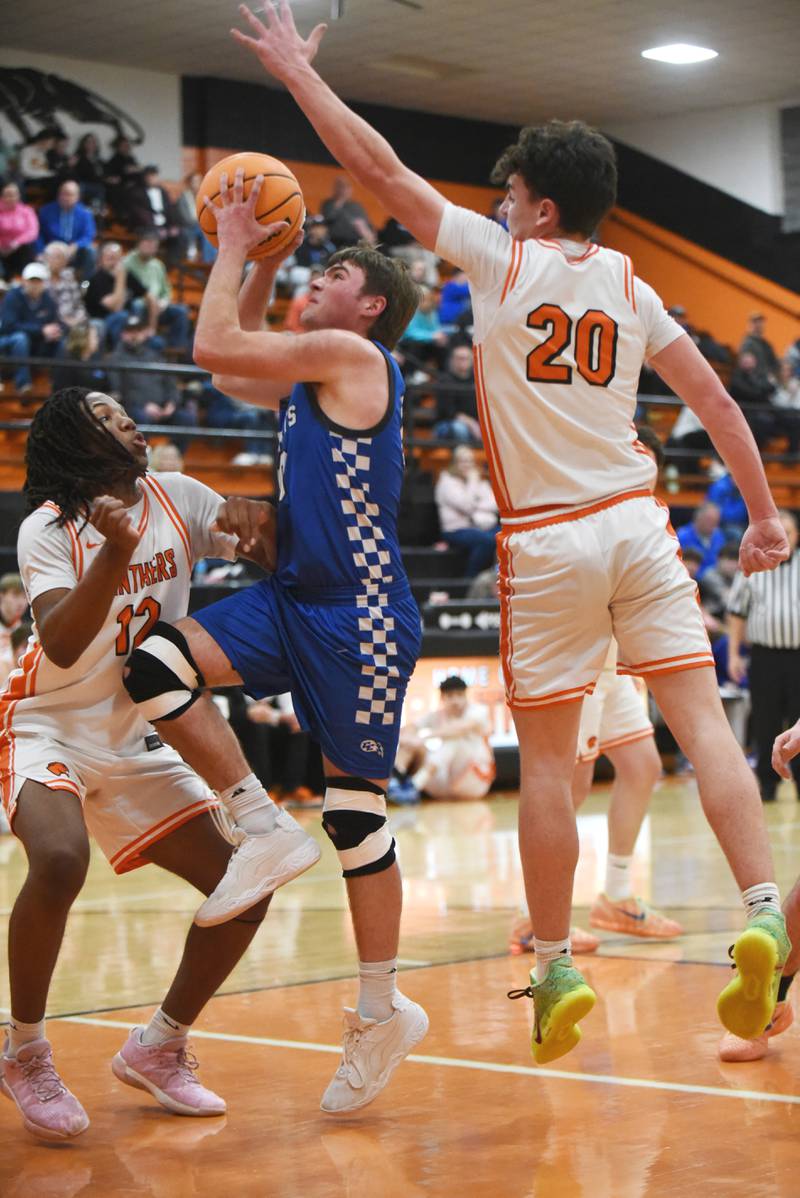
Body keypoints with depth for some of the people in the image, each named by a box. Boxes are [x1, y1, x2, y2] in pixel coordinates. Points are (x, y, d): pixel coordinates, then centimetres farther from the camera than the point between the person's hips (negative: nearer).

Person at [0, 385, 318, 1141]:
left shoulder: (177, 498, 0)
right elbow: (61, 646, -30)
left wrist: (250, 523, -27)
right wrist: (115, 553, -42)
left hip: (136, 745, 6)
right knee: (61, 861, -34)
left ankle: (157, 1048, 16)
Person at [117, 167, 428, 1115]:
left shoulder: (353, 354, -10)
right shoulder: (312, 378, 17)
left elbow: (214, 347, -15)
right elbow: (231, 371, 33)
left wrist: (234, 245, -2)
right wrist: (263, 264, 24)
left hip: (359, 614, -9)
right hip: (291, 600, 9)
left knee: (355, 808, -2)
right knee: (154, 669, -10)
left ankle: (382, 1010, 10)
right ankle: (265, 828, 0)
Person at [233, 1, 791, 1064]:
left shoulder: (502, 259, -3)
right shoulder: (631, 288, 10)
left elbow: (381, 170, -2)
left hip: (547, 540, -3)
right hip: (637, 522, 4)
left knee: (547, 759, 4)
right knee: (701, 718, 0)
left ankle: (555, 967, 10)